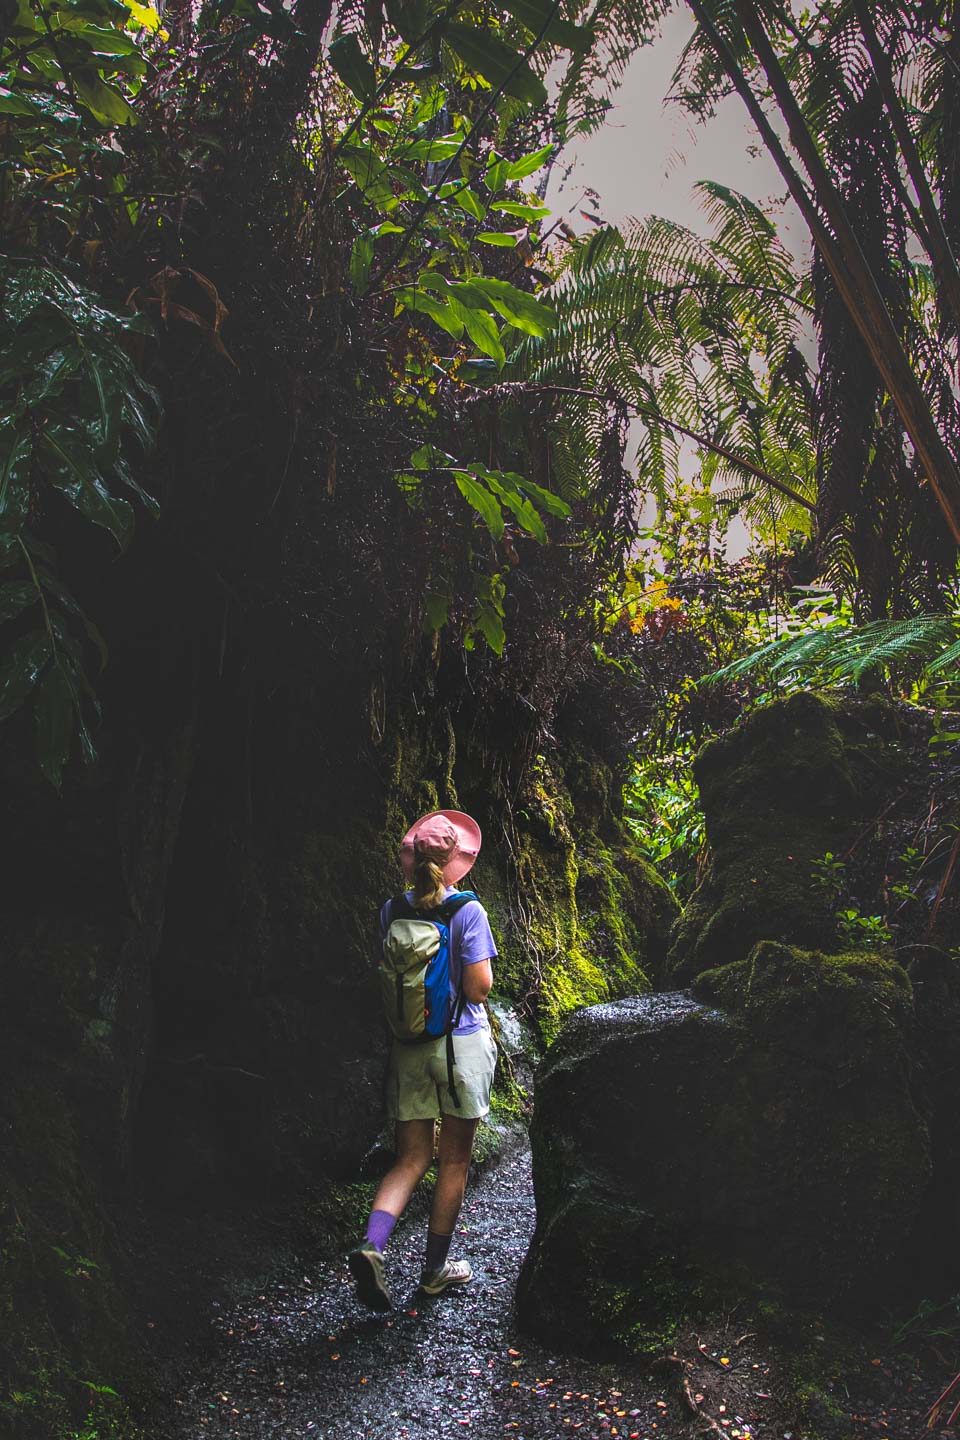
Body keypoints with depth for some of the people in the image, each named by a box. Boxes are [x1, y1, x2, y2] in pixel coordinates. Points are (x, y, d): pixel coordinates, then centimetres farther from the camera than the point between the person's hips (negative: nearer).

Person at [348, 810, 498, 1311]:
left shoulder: (392, 911, 1)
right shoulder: (467, 912, -13)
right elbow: (478, 989, -14)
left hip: (408, 1046, 4)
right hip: (461, 1044, -3)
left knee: (411, 1158, 10)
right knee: (454, 1160, 12)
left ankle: (371, 1246, -11)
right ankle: (435, 1267, 23)